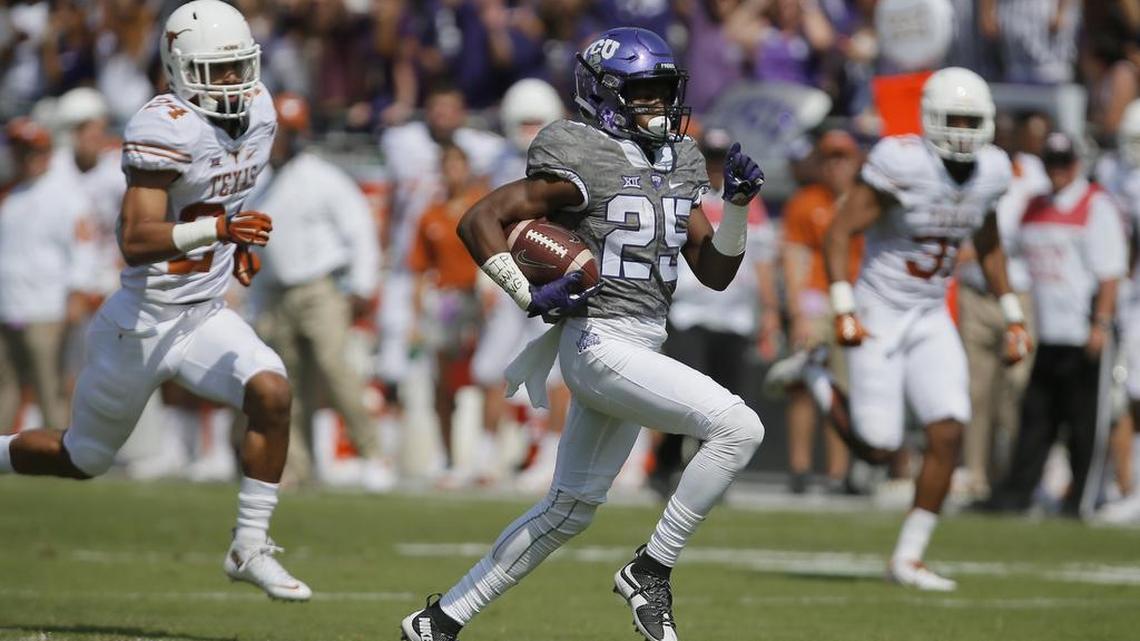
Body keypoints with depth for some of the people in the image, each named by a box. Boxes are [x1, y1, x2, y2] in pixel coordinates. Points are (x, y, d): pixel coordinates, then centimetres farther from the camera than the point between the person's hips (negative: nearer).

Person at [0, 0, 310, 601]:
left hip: (205, 318, 6)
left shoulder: (257, 112, 1)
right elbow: (135, 240, -32)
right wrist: (217, 229, -44)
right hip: (143, 322, -6)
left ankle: (249, 547, -9)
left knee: (271, 393, -19)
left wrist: (237, 244, 7)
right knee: (84, 457, 10)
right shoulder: (167, 128, -23)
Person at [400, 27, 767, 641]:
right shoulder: (582, 162, -12)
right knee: (738, 427, -19)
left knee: (569, 508, 15)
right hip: (599, 344, -9)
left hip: (637, 352, 9)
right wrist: (529, 295, -15)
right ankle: (650, 570, -9)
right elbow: (478, 220, -11)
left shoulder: (677, 167, 13)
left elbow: (716, 272, 14)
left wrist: (737, 203, 0)